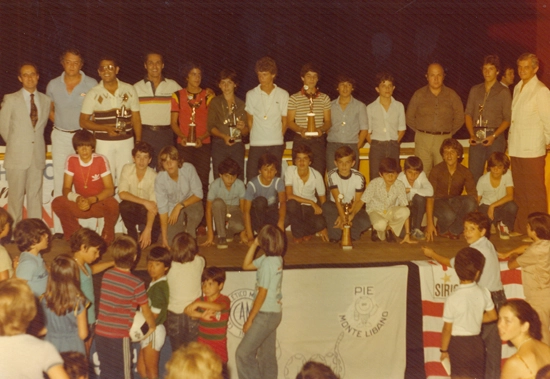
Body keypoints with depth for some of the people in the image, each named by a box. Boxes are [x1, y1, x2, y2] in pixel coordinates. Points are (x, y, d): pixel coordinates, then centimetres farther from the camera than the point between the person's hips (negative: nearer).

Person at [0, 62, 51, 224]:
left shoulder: (46, 100, 8)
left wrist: (36, 143, 9)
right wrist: (15, 145, 9)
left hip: (38, 156, 3)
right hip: (17, 155, -3)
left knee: (35, 195, 6)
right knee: (16, 195, 2)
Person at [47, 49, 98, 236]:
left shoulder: (91, 84, -3)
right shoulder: (53, 85, 3)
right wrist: (62, 124, 3)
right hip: (60, 137, 2)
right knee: (60, 182, 4)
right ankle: (59, 229, 10)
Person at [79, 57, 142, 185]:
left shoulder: (129, 90, 4)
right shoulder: (93, 94, 0)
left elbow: (136, 118, 8)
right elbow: (83, 122, 1)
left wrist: (139, 144, 3)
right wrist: (106, 128, -14)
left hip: (126, 142, 1)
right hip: (103, 143, -1)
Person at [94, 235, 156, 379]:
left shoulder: (106, 275, 0)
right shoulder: (136, 284, -13)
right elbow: (146, 311, -2)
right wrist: (152, 326, 16)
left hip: (101, 333, 5)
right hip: (119, 336, -5)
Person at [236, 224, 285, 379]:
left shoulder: (267, 263, -21)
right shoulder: (277, 259, 4)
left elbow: (262, 294, -19)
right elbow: (246, 265, 17)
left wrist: (250, 319, -13)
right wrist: (254, 245, 5)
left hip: (266, 315, -9)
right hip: (274, 313, 9)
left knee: (243, 353, -5)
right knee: (267, 355, 15)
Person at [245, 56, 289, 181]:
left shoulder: (283, 95, 5)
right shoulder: (251, 95, 5)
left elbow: (285, 121, 10)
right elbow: (250, 120, 10)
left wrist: (278, 137, 5)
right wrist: (256, 135, 5)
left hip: (276, 144, 0)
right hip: (256, 144, 0)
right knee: (252, 177, -5)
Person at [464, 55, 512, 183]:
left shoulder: (503, 92, 2)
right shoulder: (475, 90, 13)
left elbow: (507, 119, -1)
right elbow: (468, 114, 10)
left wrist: (494, 136, -14)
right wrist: (472, 135, -4)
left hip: (495, 137, -3)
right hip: (477, 137, 3)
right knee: (473, 174, 0)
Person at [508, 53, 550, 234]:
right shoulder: (517, 88, 14)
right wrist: (511, 141, 12)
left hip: (532, 150, -8)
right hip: (516, 148, 8)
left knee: (535, 192, -3)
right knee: (519, 191, 13)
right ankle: (520, 228, 21)